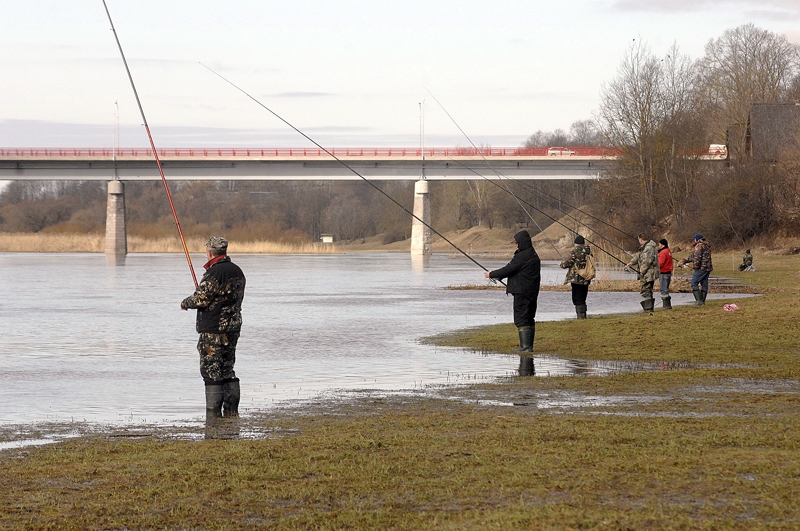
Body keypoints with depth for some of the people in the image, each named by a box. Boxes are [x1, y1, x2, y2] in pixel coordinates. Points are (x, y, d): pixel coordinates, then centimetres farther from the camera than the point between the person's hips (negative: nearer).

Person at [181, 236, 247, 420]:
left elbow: (200, 299, -18)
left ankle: (213, 415, -6)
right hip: (233, 328, 8)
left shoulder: (214, 273, -17)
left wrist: (185, 303, 3)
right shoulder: (237, 271, 11)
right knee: (227, 370, 14)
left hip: (213, 331, -8)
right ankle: (232, 412, 12)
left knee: (211, 371, -4)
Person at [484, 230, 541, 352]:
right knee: (529, 319, 12)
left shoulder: (522, 256, -16)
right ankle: (529, 345, 14)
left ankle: (525, 346, -12)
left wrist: (491, 274, 0)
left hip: (522, 293, -10)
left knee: (521, 319, -8)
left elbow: (508, 269, -13)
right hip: (532, 293, 10)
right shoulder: (533, 255, 15)